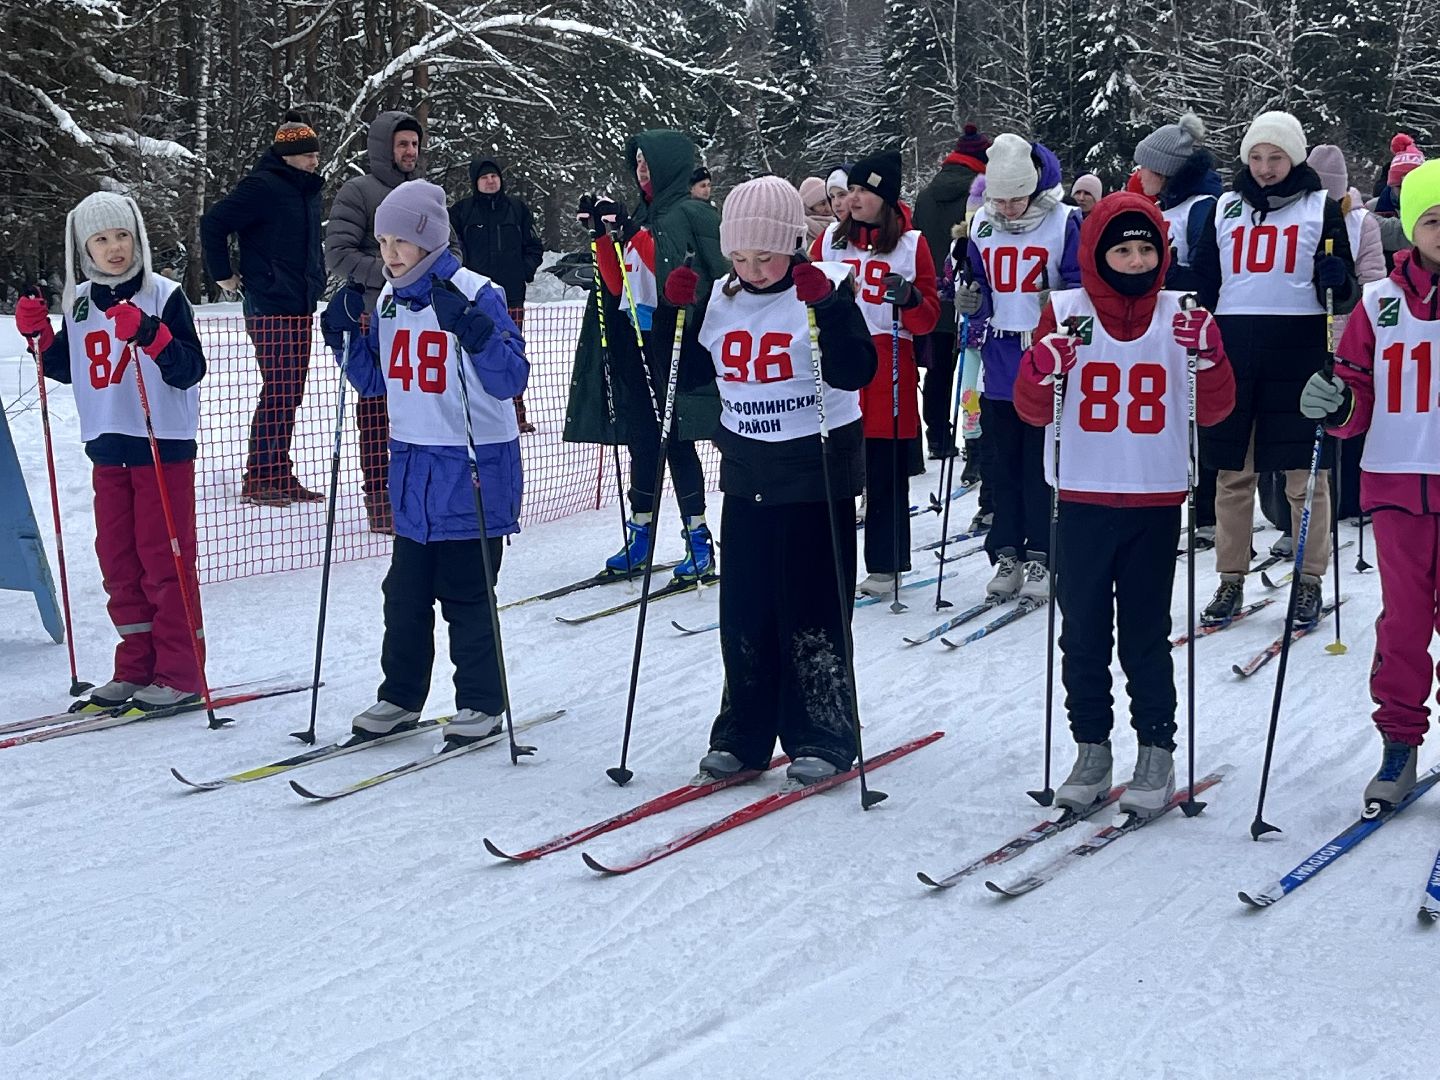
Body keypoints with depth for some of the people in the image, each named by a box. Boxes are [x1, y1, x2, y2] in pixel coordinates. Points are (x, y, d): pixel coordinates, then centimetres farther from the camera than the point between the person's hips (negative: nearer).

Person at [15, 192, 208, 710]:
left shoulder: (163, 295, -8)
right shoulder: (79, 303, 10)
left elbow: (190, 371, -15)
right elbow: (67, 368, 22)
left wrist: (150, 333, -29)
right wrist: (40, 335, 6)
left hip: (163, 444, -6)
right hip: (107, 448, 6)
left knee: (164, 558, -4)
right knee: (117, 559, 10)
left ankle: (181, 672, 3)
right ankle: (137, 665, 20)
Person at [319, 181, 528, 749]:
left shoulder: (475, 293, -14)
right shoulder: (388, 299, 7)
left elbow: (510, 379, -19)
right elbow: (373, 382, 16)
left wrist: (471, 328, -33)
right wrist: (346, 334, 1)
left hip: (472, 468, -6)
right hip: (411, 467, 6)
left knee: (465, 593, 2)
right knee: (405, 590, 12)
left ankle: (481, 704, 14)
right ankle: (400, 695, 25)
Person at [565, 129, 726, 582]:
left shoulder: (694, 213, -4)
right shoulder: (640, 215, 17)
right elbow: (618, 284, 12)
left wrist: (634, 233, -19)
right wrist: (602, 235, 1)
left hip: (674, 338, -7)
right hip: (634, 339, 7)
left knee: (676, 438, -7)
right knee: (641, 437, 9)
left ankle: (699, 541, -2)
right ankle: (640, 534, 15)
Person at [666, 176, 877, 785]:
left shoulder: (826, 289, -10)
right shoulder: (721, 297, 5)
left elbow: (853, 374, -21)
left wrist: (826, 307, -30)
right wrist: (678, 316, 0)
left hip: (815, 467, -5)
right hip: (747, 471, 6)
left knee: (812, 609, -1)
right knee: (744, 609, 9)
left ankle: (823, 738, 9)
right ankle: (742, 735, 19)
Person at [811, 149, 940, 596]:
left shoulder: (911, 243, 2)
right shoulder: (831, 238, 9)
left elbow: (928, 315, 0)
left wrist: (910, 299, -18)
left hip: (888, 367, -3)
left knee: (886, 473, 2)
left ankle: (885, 565, 11)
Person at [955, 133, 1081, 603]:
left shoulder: (1063, 223, -7)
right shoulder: (981, 226, 6)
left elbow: (1082, 287, -3)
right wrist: (968, 299, -5)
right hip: (998, 359, 4)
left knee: (1041, 463, 1)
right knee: (999, 463, 8)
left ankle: (1039, 558, 10)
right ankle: (1007, 555, 17)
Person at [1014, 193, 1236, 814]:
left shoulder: (1180, 317, 2)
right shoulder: (1067, 313, 0)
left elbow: (1212, 411, 2)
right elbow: (1032, 410, -1)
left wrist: (1206, 355, -15)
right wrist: (1045, 364, -20)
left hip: (1155, 501, 0)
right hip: (1083, 500, 0)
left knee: (1147, 635, 5)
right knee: (1083, 631, 6)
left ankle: (1157, 751, 15)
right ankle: (1091, 749, 17)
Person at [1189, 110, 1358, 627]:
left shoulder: (1321, 206, 5)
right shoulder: (1226, 206, 12)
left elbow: (1343, 292, 2)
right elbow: (1203, 278, 17)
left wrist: (1337, 280, -20)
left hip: (1297, 346, -2)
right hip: (1233, 345, 3)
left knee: (1304, 471, -1)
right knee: (1233, 470, 5)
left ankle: (1310, 581, 9)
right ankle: (1231, 580, 13)